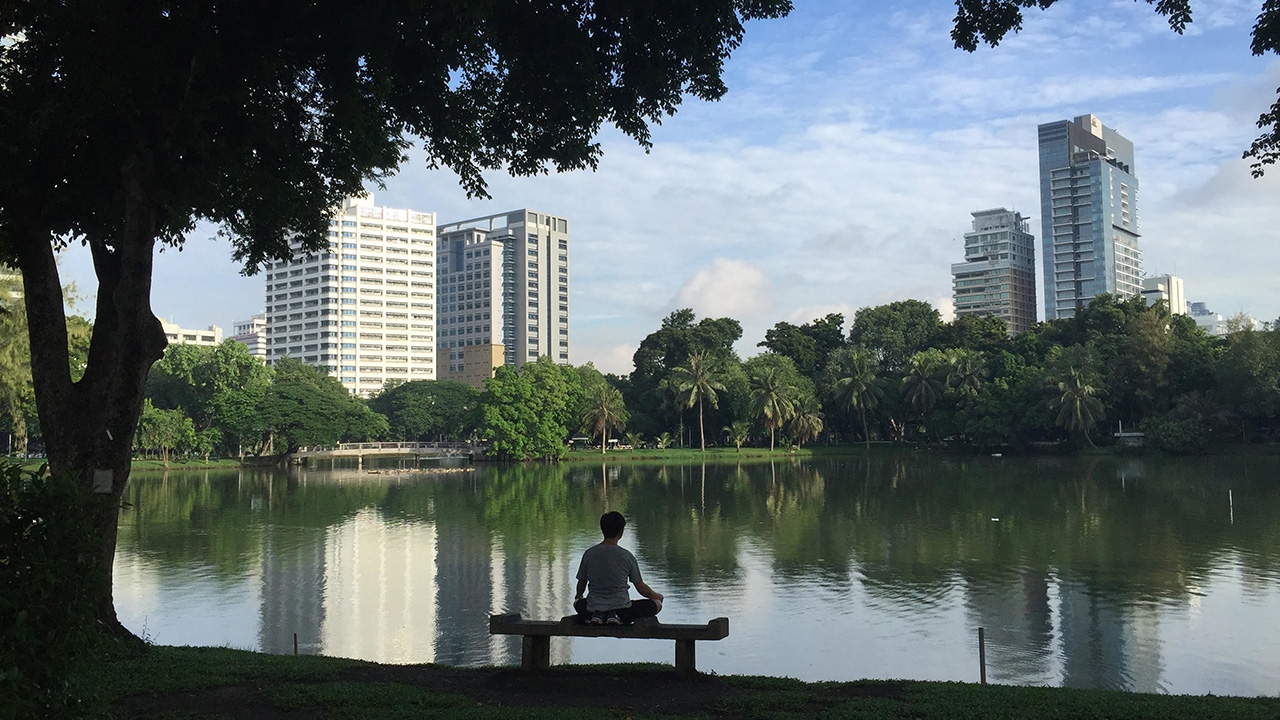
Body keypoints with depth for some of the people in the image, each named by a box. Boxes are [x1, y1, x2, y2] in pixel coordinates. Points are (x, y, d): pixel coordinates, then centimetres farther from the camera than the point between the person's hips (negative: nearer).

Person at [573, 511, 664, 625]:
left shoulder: (589, 554, -3)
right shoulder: (627, 556, -9)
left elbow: (581, 583, 10)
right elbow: (641, 588, 0)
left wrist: (578, 596, 35)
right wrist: (657, 596, 22)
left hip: (593, 609, 3)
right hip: (622, 610, -3)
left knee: (577, 603, 37)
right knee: (657, 604, 15)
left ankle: (597, 616, 1)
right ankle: (618, 617, -6)